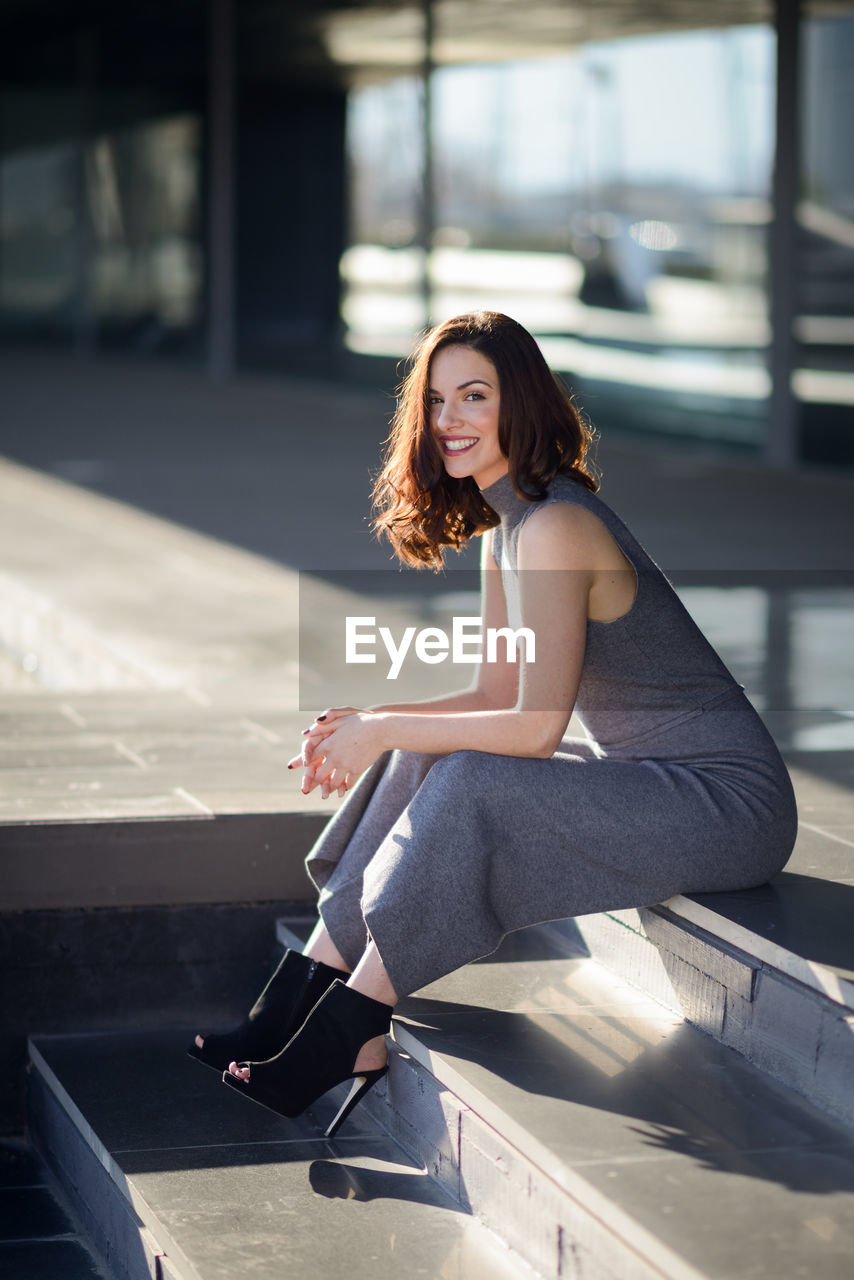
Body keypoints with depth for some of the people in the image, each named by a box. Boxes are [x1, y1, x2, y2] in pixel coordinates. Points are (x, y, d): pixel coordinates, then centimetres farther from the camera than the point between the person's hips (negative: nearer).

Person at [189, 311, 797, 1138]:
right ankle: (305, 994, 0)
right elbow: (497, 696, 14)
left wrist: (381, 731, -14)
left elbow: (536, 724, -23)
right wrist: (367, 725, 0)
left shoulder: (553, 528, -21)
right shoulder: (503, 528, 9)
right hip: (640, 772, 10)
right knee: (420, 760, 2)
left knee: (466, 787, -23)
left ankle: (343, 1041, -13)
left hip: (728, 801, -10)